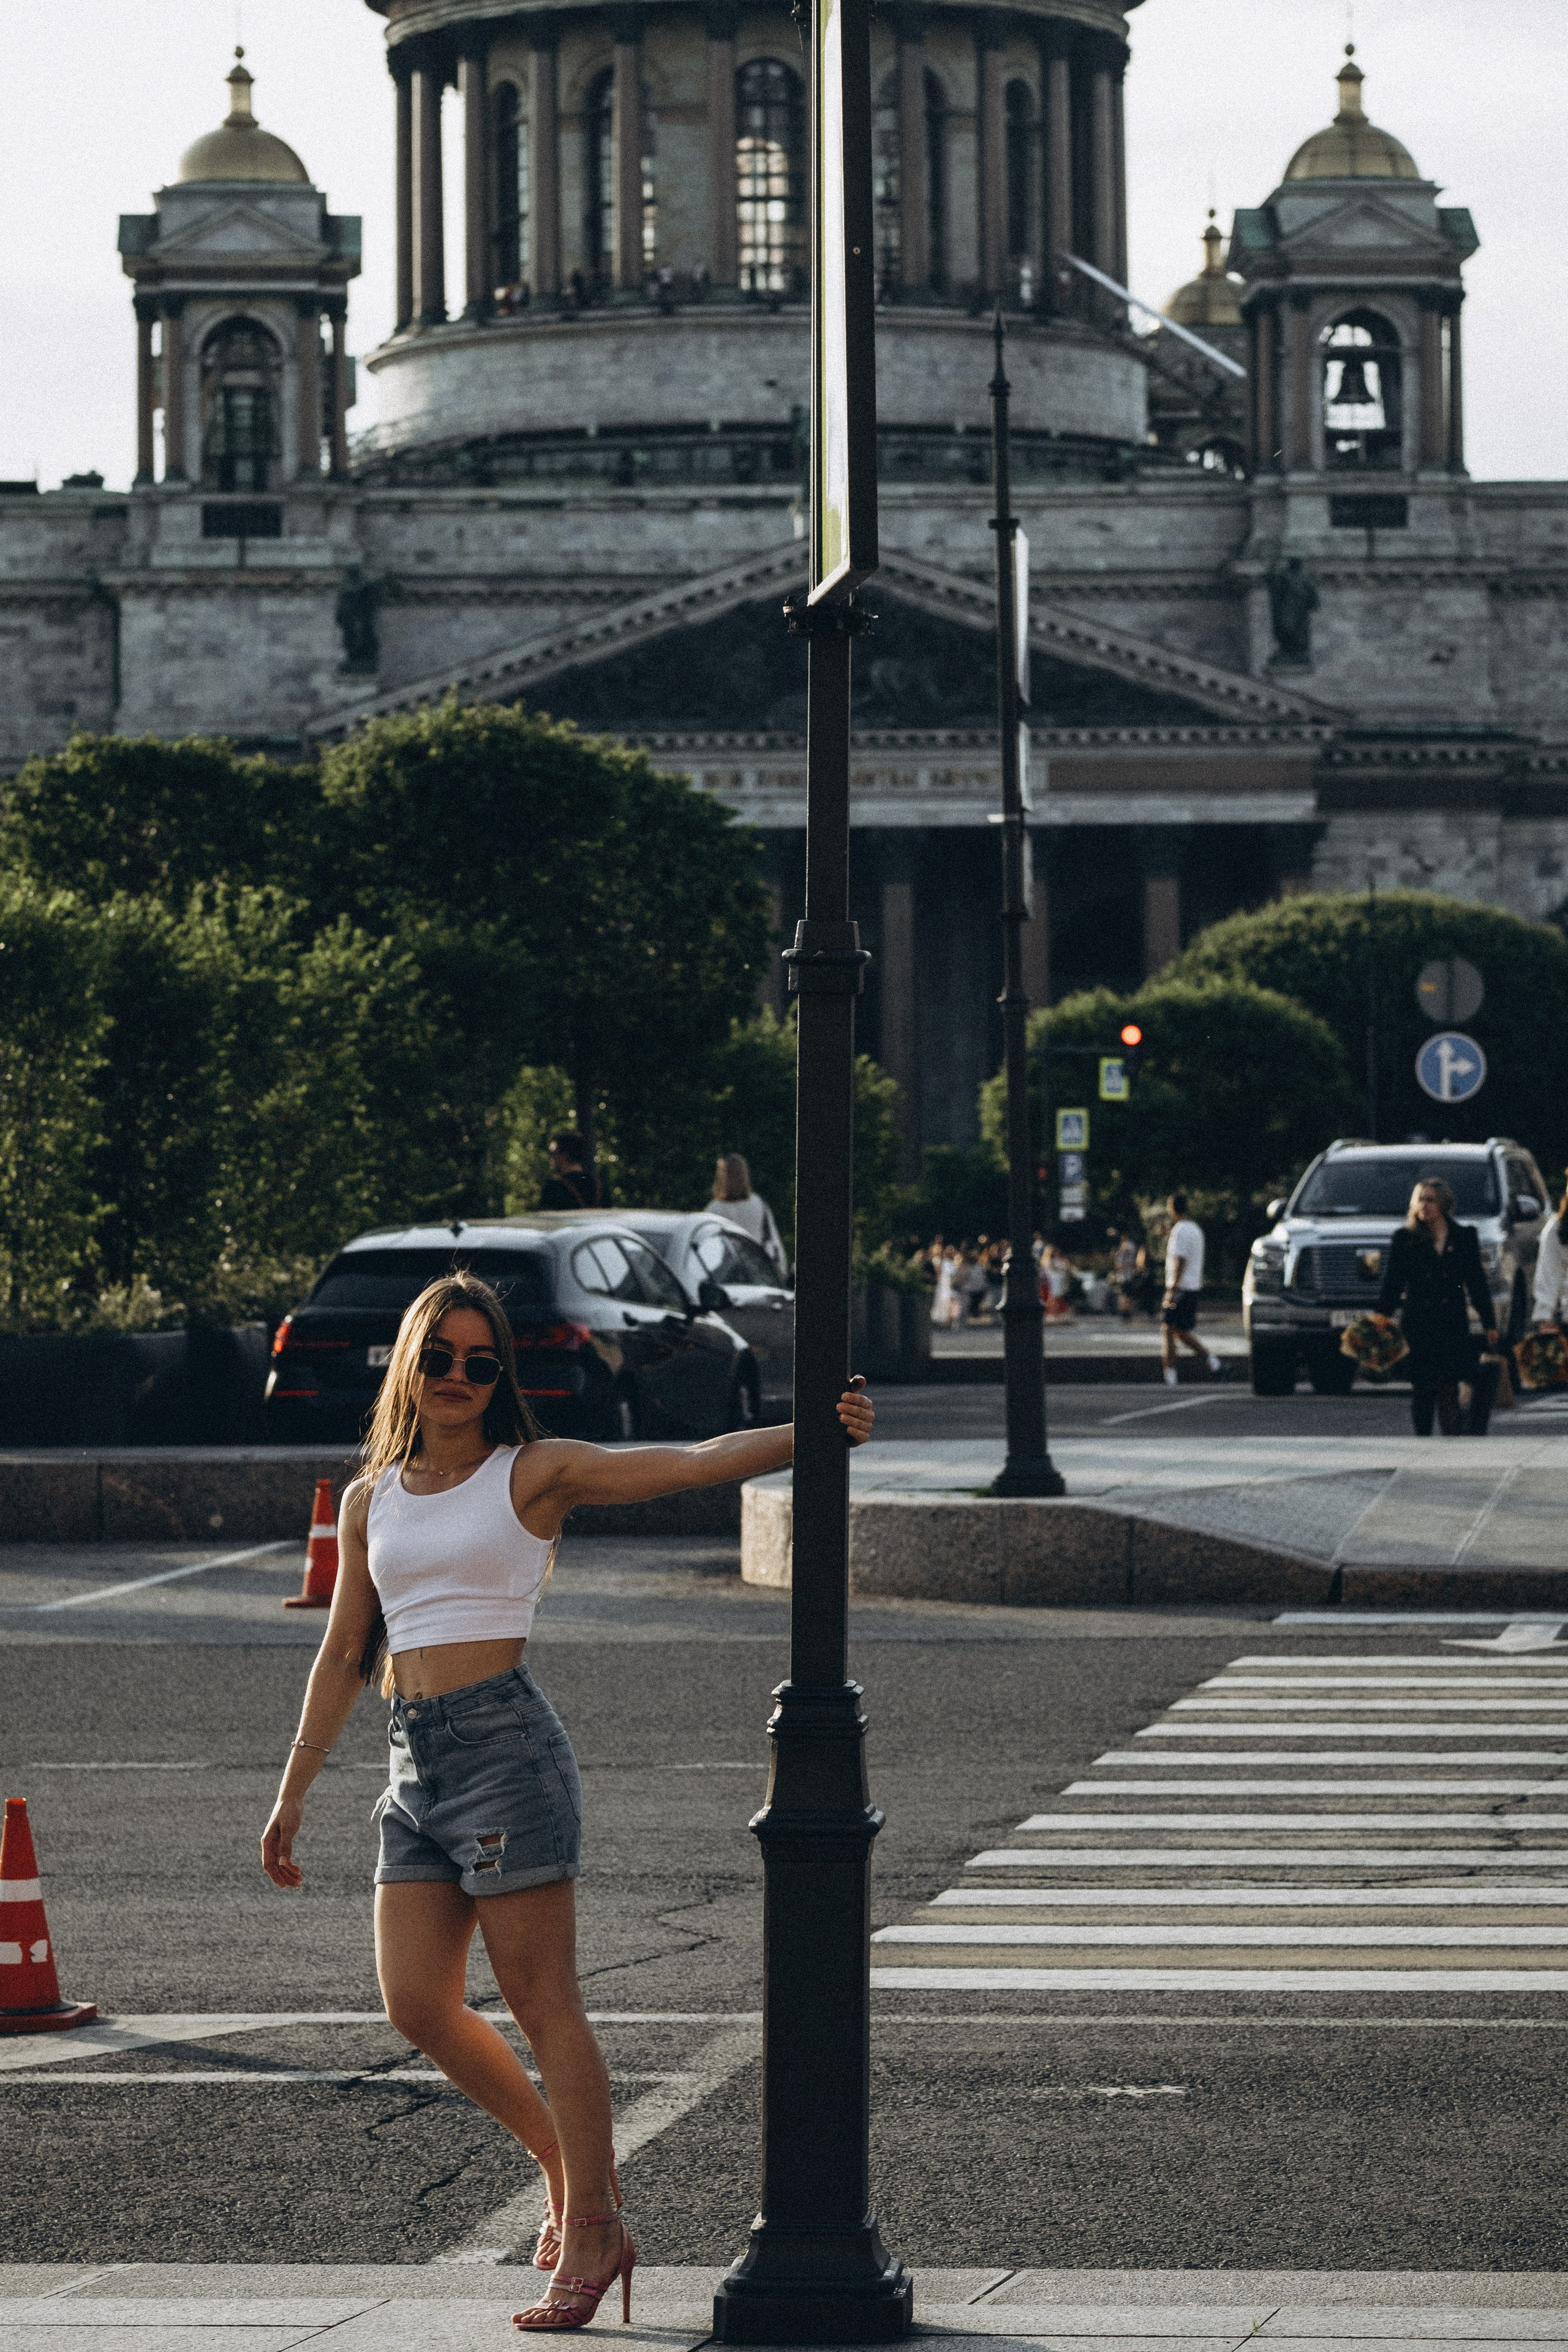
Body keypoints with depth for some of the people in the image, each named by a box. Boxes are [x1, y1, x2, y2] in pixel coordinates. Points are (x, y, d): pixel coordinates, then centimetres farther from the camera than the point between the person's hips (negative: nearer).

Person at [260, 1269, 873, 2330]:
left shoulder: (535, 1473, -1)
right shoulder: (372, 1501, 15)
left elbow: (691, 1463, -9)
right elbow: (345, 1656, 21)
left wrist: (812, 1433, -23)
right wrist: (293, 1793, 20)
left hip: (506, 1745, -6)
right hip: (415, 1764, 6)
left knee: (545, 2006, -4)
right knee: (417, 2003, 2)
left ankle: (590, 2236, 1)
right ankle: (573, 2165, 20)